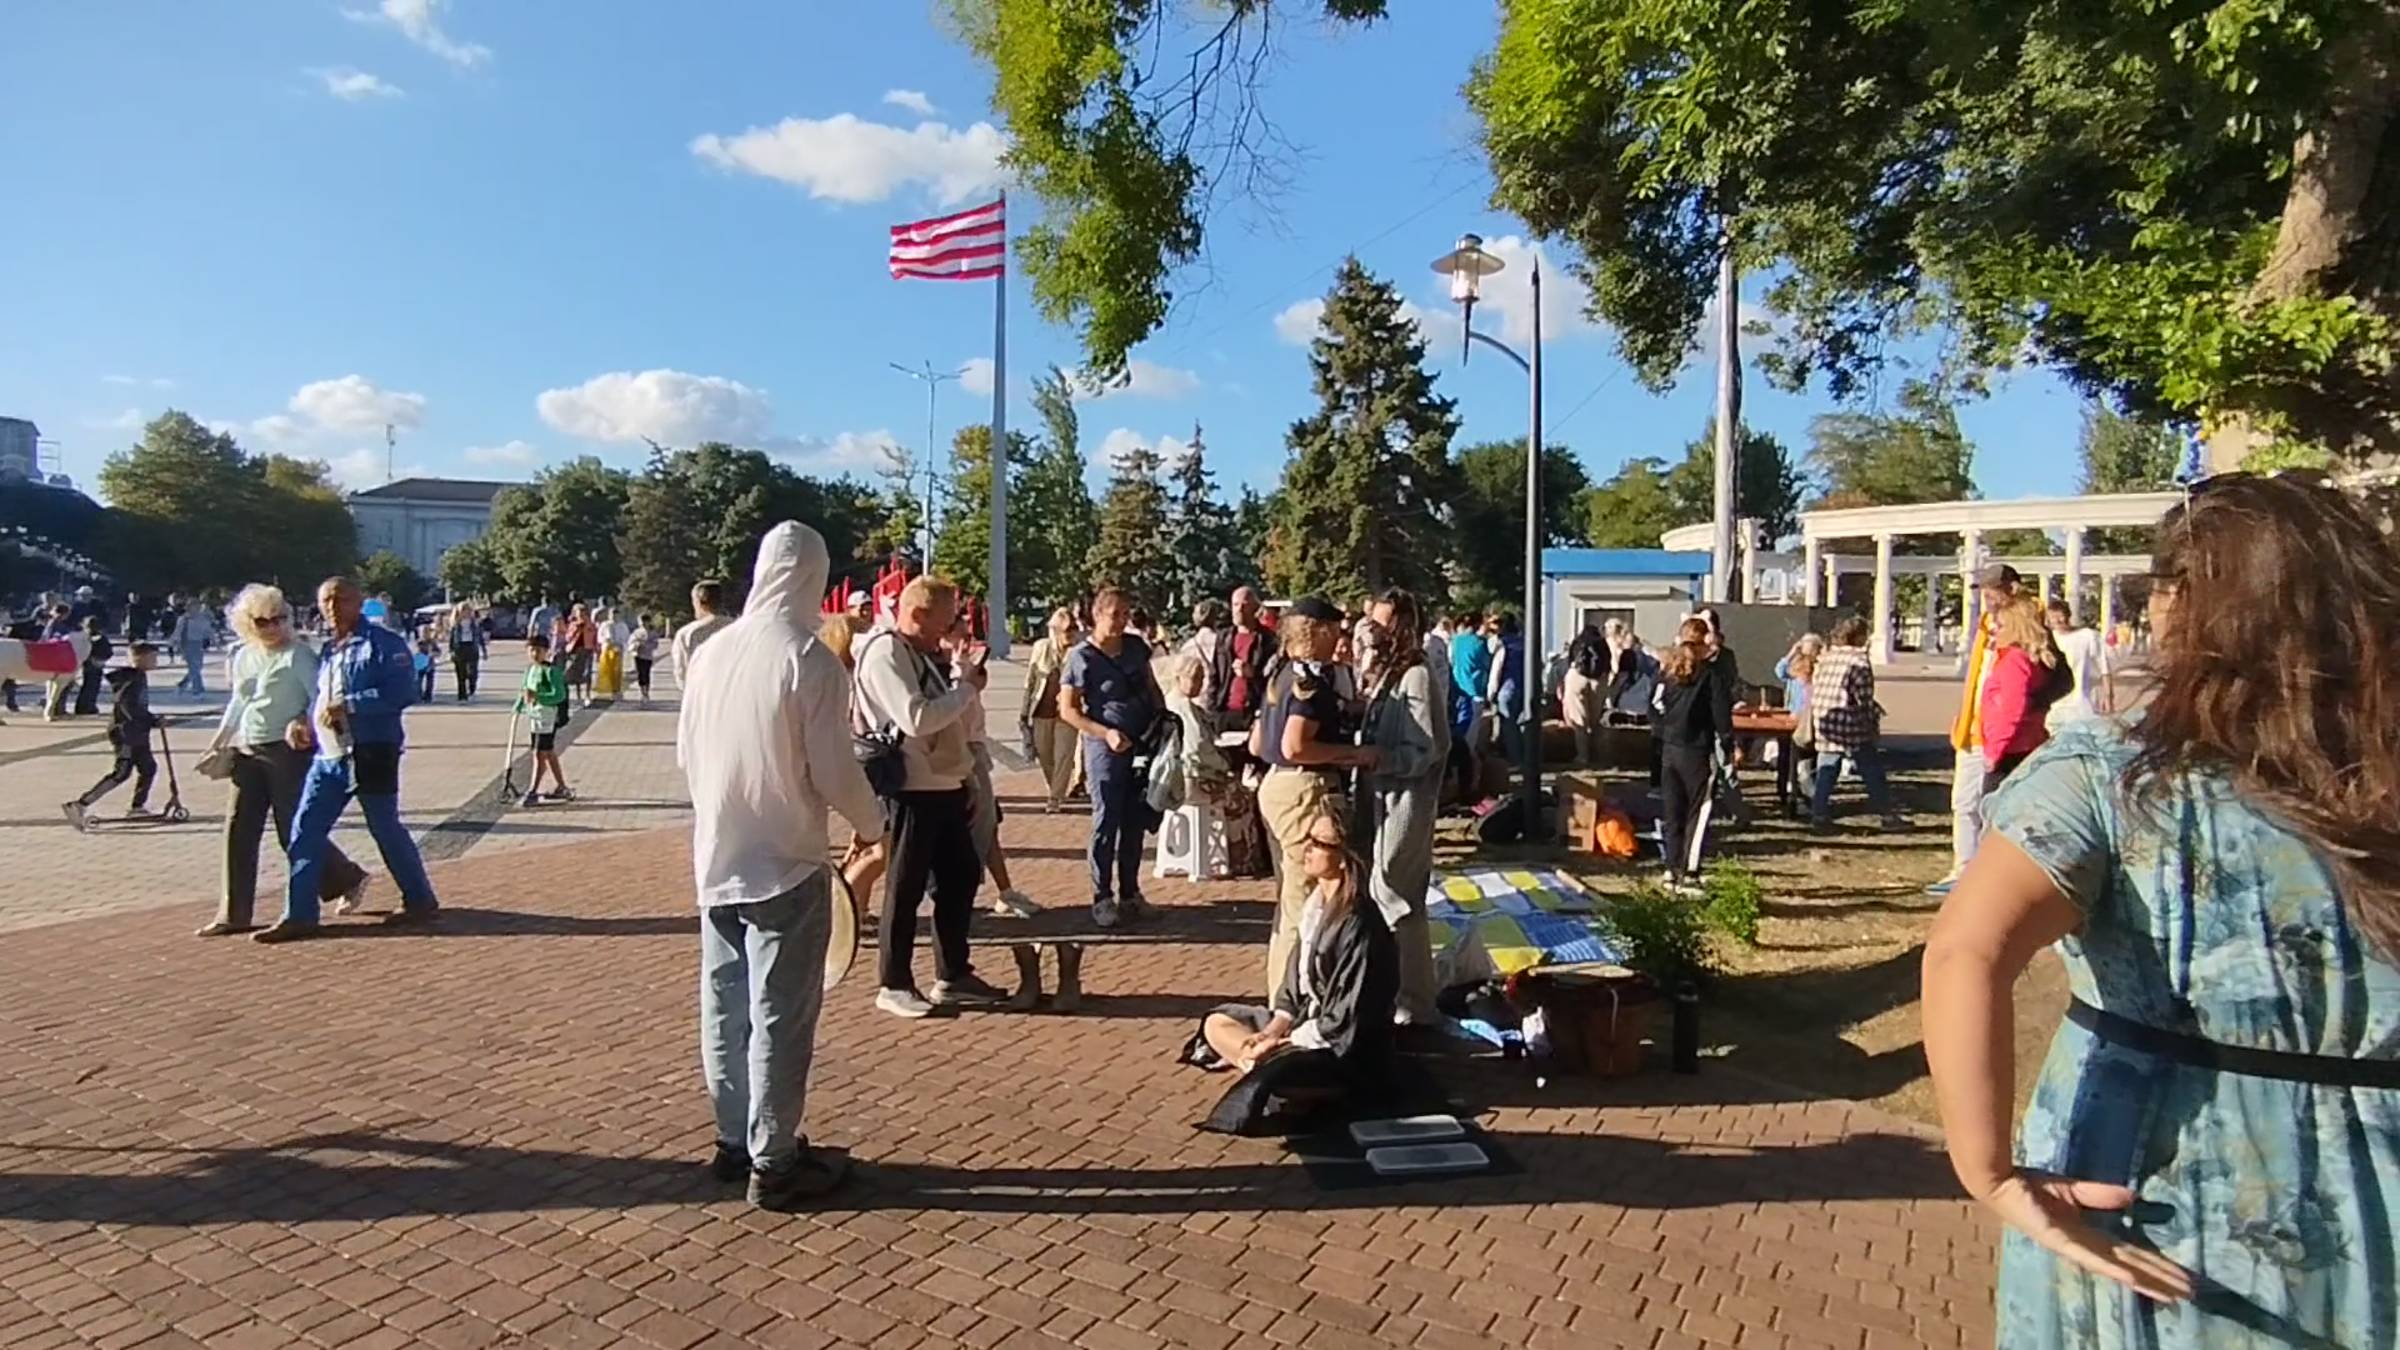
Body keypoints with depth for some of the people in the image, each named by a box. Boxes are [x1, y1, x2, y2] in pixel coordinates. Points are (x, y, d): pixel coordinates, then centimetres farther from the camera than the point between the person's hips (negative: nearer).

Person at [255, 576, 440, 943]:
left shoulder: (383, 643, -8)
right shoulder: (326, 650, 16)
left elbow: (402, 691, -19)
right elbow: (321, 698, 25)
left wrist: (349, 705, -22)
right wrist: (307, 725, 6)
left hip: (372, 755, -7)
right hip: (328, 755, 7)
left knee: (386, 830, 3)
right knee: (305, 831, 2)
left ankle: (420, 901, 19)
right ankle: (299, 915, 9)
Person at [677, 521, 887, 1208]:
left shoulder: (713, 650, 2)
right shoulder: (811, 661, -16)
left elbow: (687, 752, 10)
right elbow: (833, 771, -16)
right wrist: (871, 822, 3)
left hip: (716, 860, 6)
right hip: (786, 864, -6)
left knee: (725, 1004, 15)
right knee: (780, 1015, 3)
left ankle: (734, 1140, 29)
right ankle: (773, 1162, 13)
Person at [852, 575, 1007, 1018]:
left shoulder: (920, 653, 16)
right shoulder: (885, 653, -14)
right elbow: (916, 718, -25)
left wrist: (962, 682, 1)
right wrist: (966, 688, -14)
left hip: (944, 785, 10)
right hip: (911, 790, -10)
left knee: (961, 877, 15)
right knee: (906, 889, 2)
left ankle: (953, 975, 27)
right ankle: (893, 985, 16)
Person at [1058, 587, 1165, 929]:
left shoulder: (1136, 646, 6)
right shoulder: (1082, 656, -10)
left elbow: (1151, 687, 20)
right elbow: (1068, 710, -10)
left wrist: (1164, 718, 6)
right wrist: (1106, 733, -18)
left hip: (1143, 744, 6)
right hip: (1105, 748, -5)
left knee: (1135, 822, 10)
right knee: (1106, 822, -2)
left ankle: (1129, 893, 21)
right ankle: (1102, 898, 7)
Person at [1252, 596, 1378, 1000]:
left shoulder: (1284, 676, 14)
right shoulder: (1312, 679, -15)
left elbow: (1256, 746, 17)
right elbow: (1295, 746, -26)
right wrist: (1354, 753, -16)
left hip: (1277, 786, 10)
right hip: (1305, 792, -10)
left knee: (1290, 902, 20)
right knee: (1306, 905, -3)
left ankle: (1282, 997, 31)